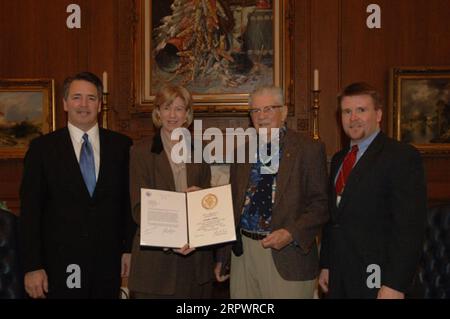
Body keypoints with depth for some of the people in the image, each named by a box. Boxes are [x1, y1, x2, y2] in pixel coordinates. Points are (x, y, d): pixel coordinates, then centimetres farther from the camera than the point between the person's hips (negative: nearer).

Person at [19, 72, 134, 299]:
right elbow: (30, 211, -2)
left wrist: (129, 250, 2)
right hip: (60, 267, -1)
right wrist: (32, 267, -6)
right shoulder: (42, 148, 1)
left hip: (109, 265, 1)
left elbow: (130, 202, 7)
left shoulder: (121, 145, 4)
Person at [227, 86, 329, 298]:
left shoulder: (309, 149, -2)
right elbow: (234, 201, 15)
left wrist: (292, 234, -18)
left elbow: (320, 204, -5)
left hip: (286, 257, -4)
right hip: (243, 251, 4)